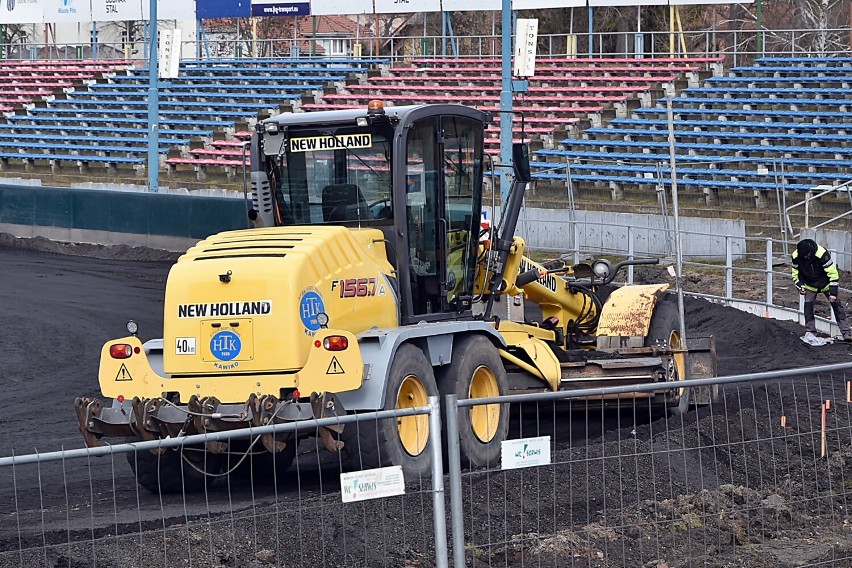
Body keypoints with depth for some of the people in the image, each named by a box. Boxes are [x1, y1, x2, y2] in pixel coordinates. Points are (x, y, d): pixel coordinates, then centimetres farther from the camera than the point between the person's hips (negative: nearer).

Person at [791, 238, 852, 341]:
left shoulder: (822, 254, -34)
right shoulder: (796, 257, -20)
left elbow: (833, 273, -27)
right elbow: (795, 274, -3)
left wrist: (833, 292, -26)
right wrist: (800, 286, -21)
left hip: (826, 284, -3)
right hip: (810, 285, 3)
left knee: (836, 305, -4)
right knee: (808, 305, -8)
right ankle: (810, 332, 3)